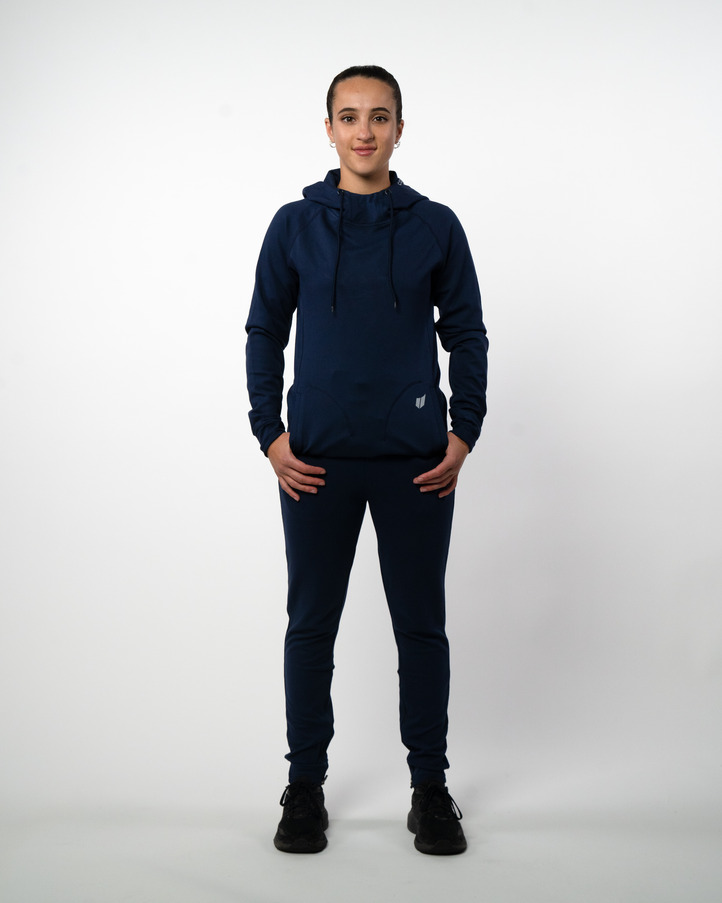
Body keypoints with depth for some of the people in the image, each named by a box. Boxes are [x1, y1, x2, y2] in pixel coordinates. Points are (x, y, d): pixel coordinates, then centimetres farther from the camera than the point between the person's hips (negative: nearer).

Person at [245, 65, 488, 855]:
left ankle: (430, 785, 20)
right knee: (311, 625, 7)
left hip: (417, 460, 0)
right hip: (316, 459, 0)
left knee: (421, 625, 7)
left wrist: (463, 434, -2)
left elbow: (466, 333, 8)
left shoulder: (436, 226, 5)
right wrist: (269, 435, -2)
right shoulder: (294, 225, 5)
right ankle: (305, 783, 22)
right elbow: (264, 332, 8)